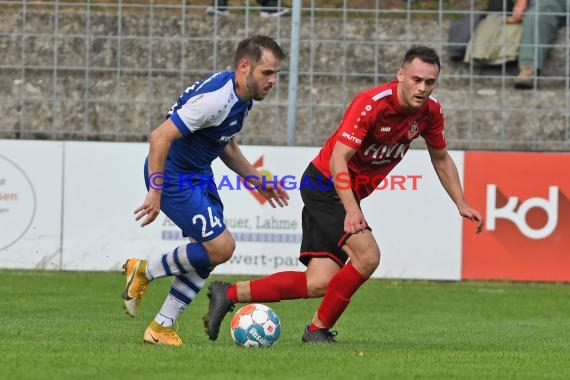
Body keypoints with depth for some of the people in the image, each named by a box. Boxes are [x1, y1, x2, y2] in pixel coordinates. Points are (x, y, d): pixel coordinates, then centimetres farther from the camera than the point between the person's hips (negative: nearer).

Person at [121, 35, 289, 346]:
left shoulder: (241, 98, 4)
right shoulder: (216, 98, -27)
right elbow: (160, 136, -29)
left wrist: (259, 183, 18)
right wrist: (155, 193, -29)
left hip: (198, 174, 10)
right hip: (172, 175, -10)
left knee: (208, 254, 6)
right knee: (221, 246, -12)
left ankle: (162, 327, 13)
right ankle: (144, 272, 5)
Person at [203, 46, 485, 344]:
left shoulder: (430, 112, -4)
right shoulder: (371, 104, -26)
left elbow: (441, 158, 14)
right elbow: (338, 158, -30)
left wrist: (461, 204, 11)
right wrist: (352, 210, -41)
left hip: (349, 193, 8)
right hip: (326, 185, -8)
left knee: (320, 283, -1)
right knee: (367, 256, -25)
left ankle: (227, 294, 8)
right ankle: (319, 329, -7)